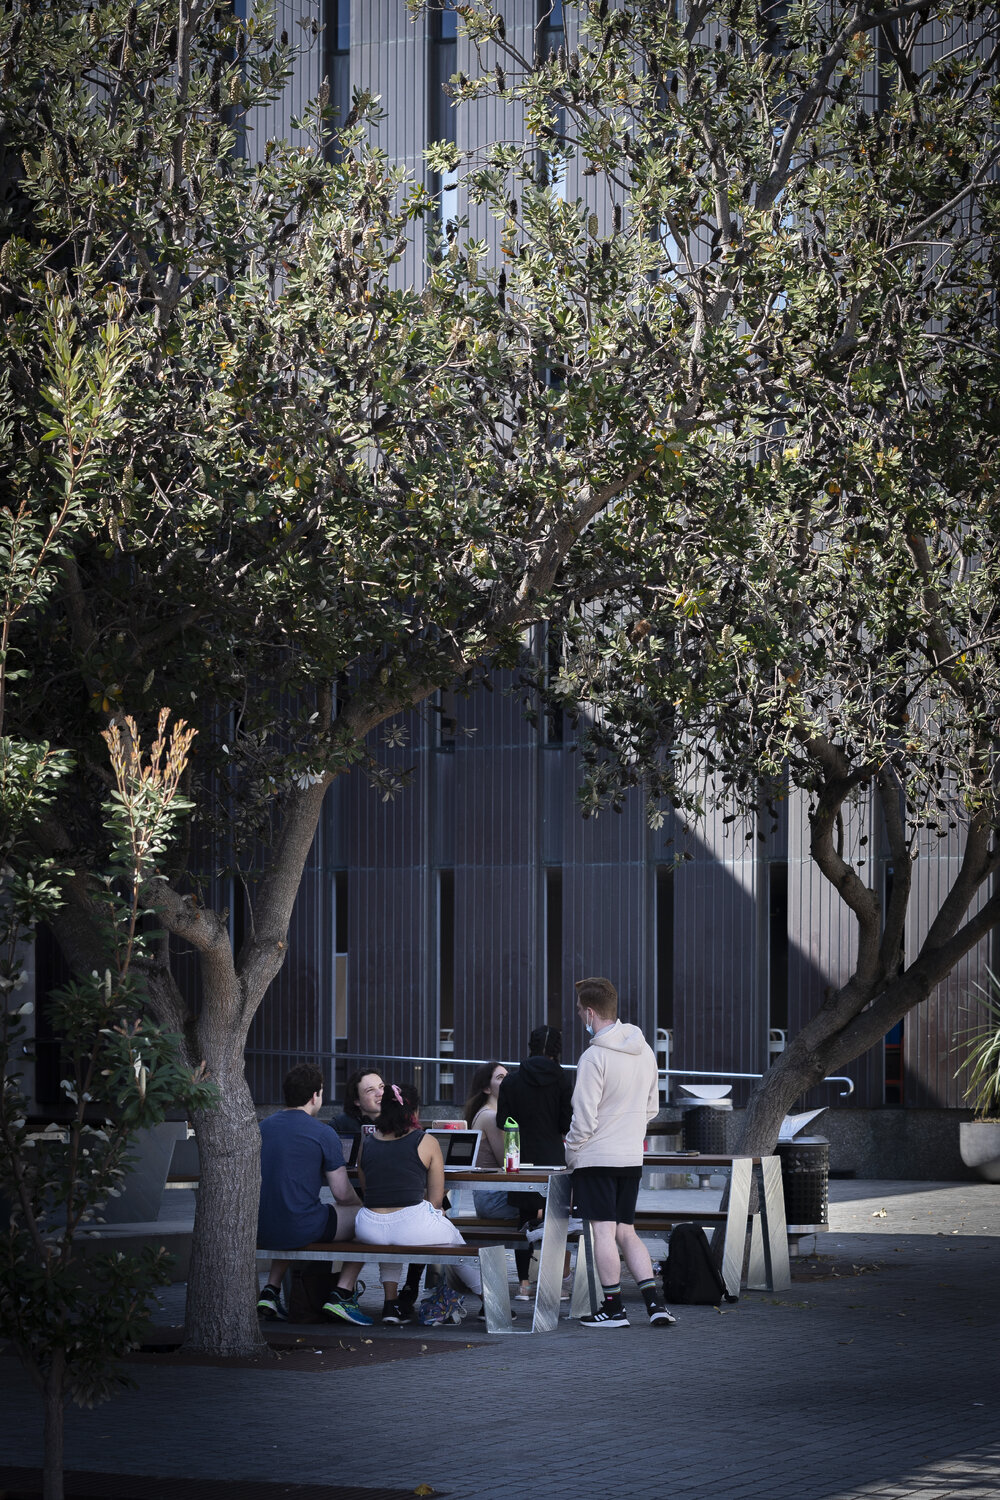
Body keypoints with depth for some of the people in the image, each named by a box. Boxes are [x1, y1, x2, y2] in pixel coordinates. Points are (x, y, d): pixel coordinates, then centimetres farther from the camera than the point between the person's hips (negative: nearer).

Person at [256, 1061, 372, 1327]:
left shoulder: (263, 1127, 11)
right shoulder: (323, 1133, -7)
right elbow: (343, 1194, -5)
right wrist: (361, 1205, 19)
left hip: (260, 1232, 6)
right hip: (302, 1230, -6)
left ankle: (270, 1290, 27)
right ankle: (342, 1293, 6)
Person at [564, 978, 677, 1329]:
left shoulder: (594, 1057, -16)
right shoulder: (644, 1050, 8)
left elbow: (584, 1119, -15)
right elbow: (652, 1108, 16)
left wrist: (570, 1153, -1)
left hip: (596, 1156, -7)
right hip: (632, 1156, 7)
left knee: (604, 1231, -1)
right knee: (626, 1232, 12)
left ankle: (613, 1307, 2)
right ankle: (653, 1303, 3)